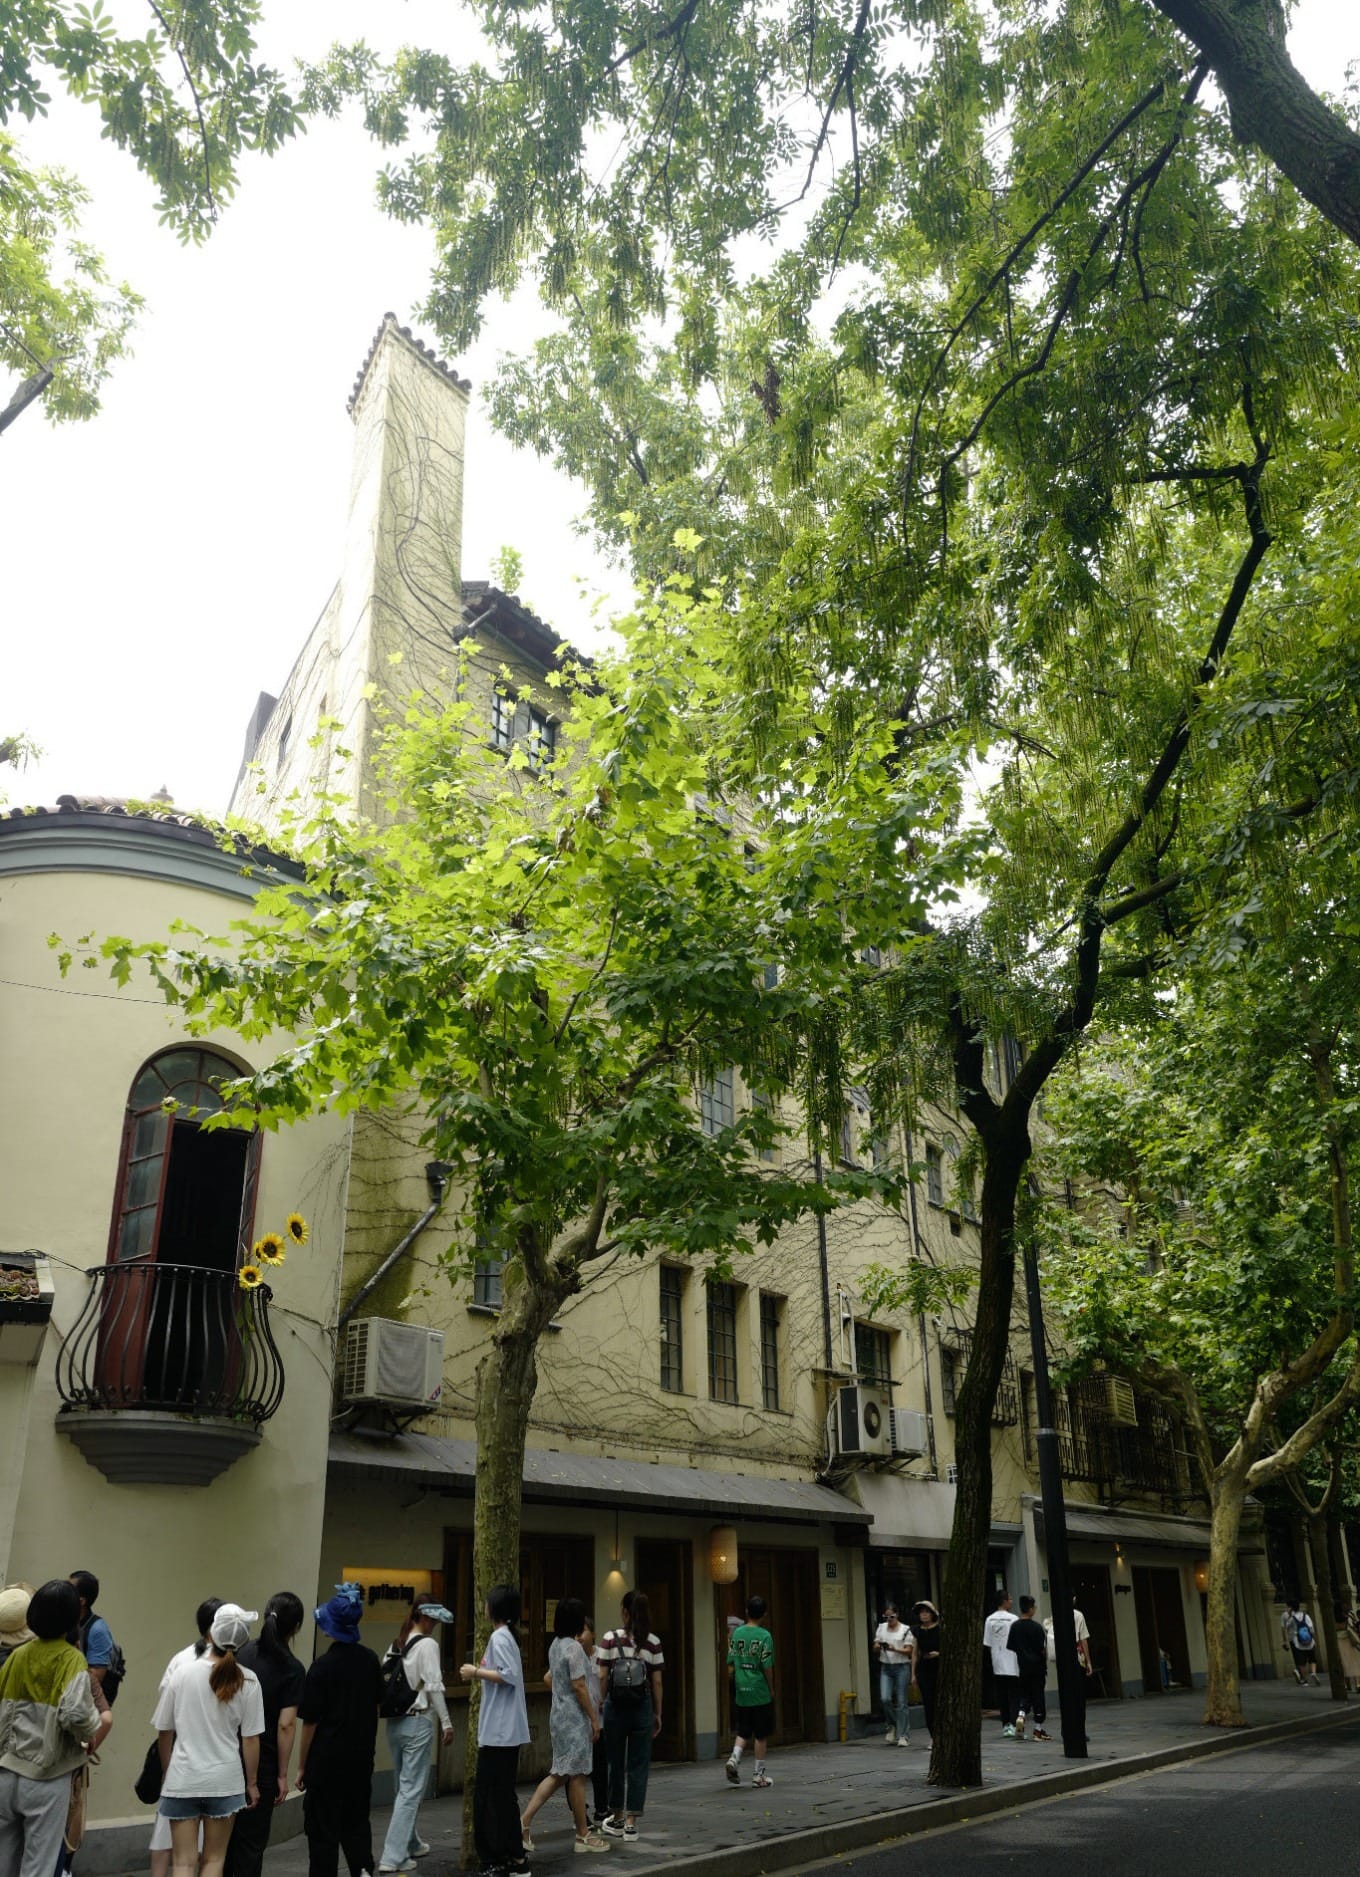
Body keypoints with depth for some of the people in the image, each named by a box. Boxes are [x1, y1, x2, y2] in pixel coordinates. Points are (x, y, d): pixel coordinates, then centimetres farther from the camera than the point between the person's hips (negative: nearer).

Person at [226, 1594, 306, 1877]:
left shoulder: (243, 1653, 2)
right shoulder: (292, 1669, -12)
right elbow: (285, 1725, -15)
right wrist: (282, 1774, -7)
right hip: (262, 1766, -5)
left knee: (225, 1835, 18)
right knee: (252, 1841, 8)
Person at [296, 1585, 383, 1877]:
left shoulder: (322, 1666, -15)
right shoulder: (371, 1661, 0)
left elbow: (310, 1721, -12)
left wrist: (301, 1766, -3)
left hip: (327, 1757, -5)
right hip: (362, 1754, 5)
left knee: (323, 1830, 8)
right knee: (357, 1820, 19)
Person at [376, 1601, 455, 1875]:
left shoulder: (396, 1645, 9)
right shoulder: (427, 1645, -11)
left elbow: (385, 1680, 7)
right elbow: (434, 1687, -13)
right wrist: (446, 1722, -8)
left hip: (394, 1722, 7)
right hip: (418, 1722, -7)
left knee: (405, 1785, 20)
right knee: (411, 1790, -3)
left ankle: (412, 1844, 33)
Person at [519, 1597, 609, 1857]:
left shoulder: (555, 1645, 9)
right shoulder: (574, 1648, -18)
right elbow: (579, 1686, -20)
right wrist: (594, 1718, -14)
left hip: (560, 1715, 9)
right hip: (575, 1718, -9)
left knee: (559, 1774, 12)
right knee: (576, 1775, 1)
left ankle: (525, 1821, 5)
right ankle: (583, 1836, 11)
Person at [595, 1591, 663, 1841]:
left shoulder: (611, 1639, -5)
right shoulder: (653, 1642, -3)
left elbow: (603, 1677, -4)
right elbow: (657, 1682, 0)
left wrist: (600, 1706, 8)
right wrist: (657, 1713, 8)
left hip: (615, 1706, 0)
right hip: (642, 1707, 0)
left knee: (616, 1762, 13)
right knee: (638, 1765, 7)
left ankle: (617, 1819, 23)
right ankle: (631, 1823, 6)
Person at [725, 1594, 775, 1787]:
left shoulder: (737, 1633, 2)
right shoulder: (764, 1636, -10)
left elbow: (731, 1664, 5)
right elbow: (767, 1666, -12)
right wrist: (771, 1689, 2)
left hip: (741, 1692, 4)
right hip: (760, 1692, -4)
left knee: (743, 1732, 14)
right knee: (760, 1734, 8)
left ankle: (734, 1757, -10)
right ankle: (759, 1775, 13)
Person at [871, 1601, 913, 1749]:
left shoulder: (905, 1630, 0)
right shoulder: (881, 1628, 11)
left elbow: (909, 1651, -5)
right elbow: (875, 1650, 13)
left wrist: (895, 1649, -20)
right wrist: (878, 1647, -10)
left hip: (902, 1666, -3)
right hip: (886, 1667, 3)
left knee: (902, 1702, -4)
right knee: (885, 1698, -11)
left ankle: (904, 1735, 4)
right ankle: (893, 1725, 15)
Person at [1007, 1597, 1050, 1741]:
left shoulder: (1014, 1626, 1)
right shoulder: (1036, 1627, -12)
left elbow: (1010, 1647, 5)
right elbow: (1042, 1649, -13)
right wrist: (1045, 1659, 5)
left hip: (1023, 1665, 4)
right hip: (1037, 1665, -4)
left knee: (1025, 1694, 13)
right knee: (1038, 1696, 5)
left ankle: (1021, 1715, -13)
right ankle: (1038, 1729, 9)